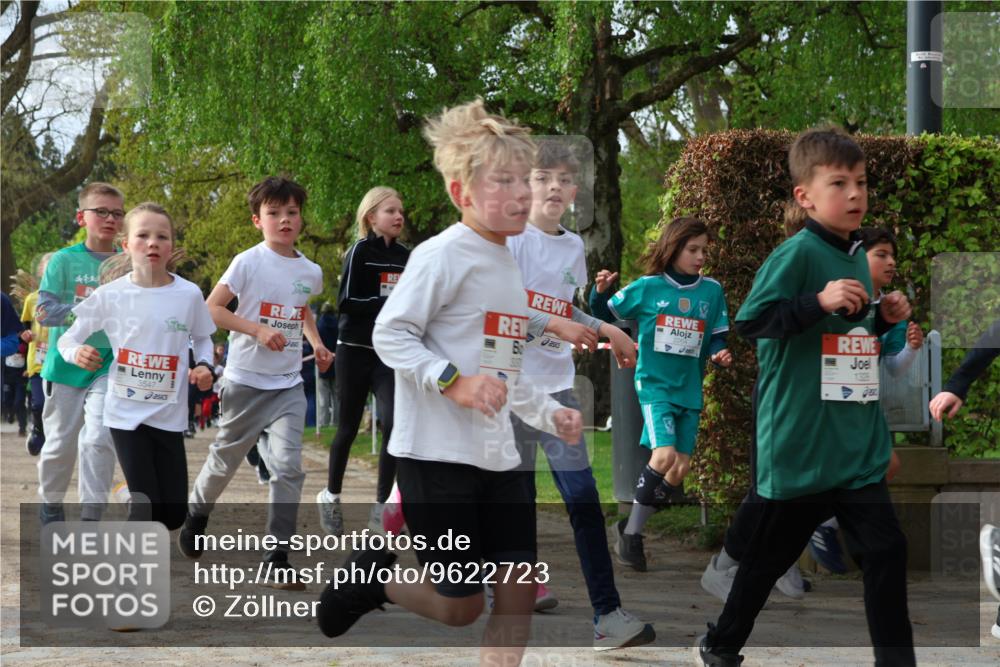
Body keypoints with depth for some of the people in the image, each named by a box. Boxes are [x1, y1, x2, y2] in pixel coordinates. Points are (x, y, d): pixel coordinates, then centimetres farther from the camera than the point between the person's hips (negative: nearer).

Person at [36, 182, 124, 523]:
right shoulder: (64, 260, -3)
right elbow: (44, 311, -9)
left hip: (109, 365, 0)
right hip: (66, 363, 0)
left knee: (98, 439, -15)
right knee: (61, 443, 10)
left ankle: (90, 519, -8)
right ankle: (50, 504, 33)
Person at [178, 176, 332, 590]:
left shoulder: (311, 272, 5)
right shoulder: (248, 262, -10)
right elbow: (211, 309, -12)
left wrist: (316, 343, 9)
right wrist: (258, 330, -21)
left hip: (289, 384, 3)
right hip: (246, 381, -3)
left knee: (288, 466, -10)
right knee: (226, 459, 12)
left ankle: (277, 560, -7)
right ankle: (197, 514, 43)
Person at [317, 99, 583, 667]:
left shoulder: (510, 267, 14)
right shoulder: (443, 256, -13)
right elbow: (390, 335, -15)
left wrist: (549, 414, 10)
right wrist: (454, 382, -25)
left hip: (498, 455, 8)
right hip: (437, 451, -8)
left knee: (522, 587, -1)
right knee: (461, 607, 0)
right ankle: (369, 577, 27)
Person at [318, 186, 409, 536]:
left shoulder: (405, 256, 8)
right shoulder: (360, 251, -6)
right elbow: (346, 303, -14)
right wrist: (391, 303, -21)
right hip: (355, 350, -3)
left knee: (393, 424, -14)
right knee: (348, 428, 6)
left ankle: (381, 504, -6)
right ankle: (330, 495, 28)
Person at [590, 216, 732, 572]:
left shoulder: (712, 291, 2)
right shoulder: (647, 287, -5)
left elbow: (716, 338, 9)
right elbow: (606, 315, 4)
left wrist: (719, 353, -12)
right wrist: (600, 292, -15)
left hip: (689, 390, 5)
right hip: (654, 384, -4)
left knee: (680, 469, 4)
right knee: (664, 455, -22)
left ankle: (633, 528, 22)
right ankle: (631, 532, -7)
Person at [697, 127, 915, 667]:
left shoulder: (857, 257, 11)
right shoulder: (797, 253, -14)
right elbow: (748, 321, -22)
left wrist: (883, 318, 5)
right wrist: (820, 301, -29)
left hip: (857, 444, 6)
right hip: (799, 441, -6)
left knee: (886, 551, -2)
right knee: (772, 552, 9)